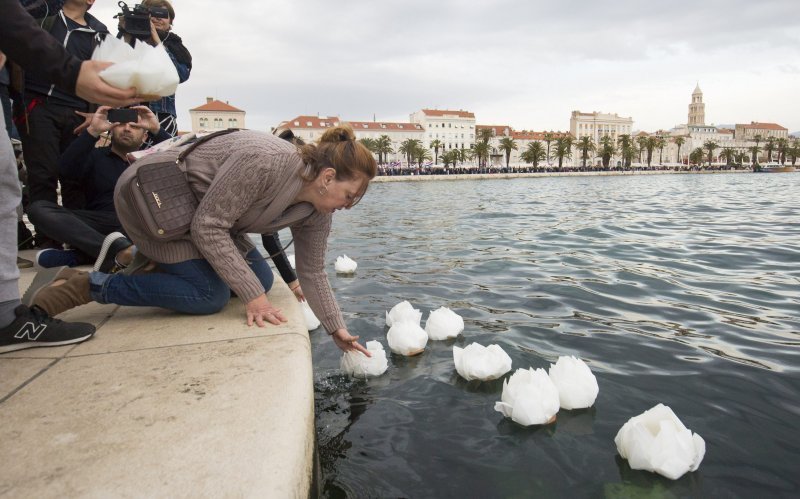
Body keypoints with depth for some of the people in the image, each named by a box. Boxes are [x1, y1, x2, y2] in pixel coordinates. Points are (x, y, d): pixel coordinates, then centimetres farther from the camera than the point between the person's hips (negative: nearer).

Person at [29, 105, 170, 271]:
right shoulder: (95, 155, 20)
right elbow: (65, 169, 0)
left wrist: (157, 130, -6)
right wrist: (93, 130, -8)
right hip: (100, 225, 1)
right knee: (38, 208, -19)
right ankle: (117, 248, -42)